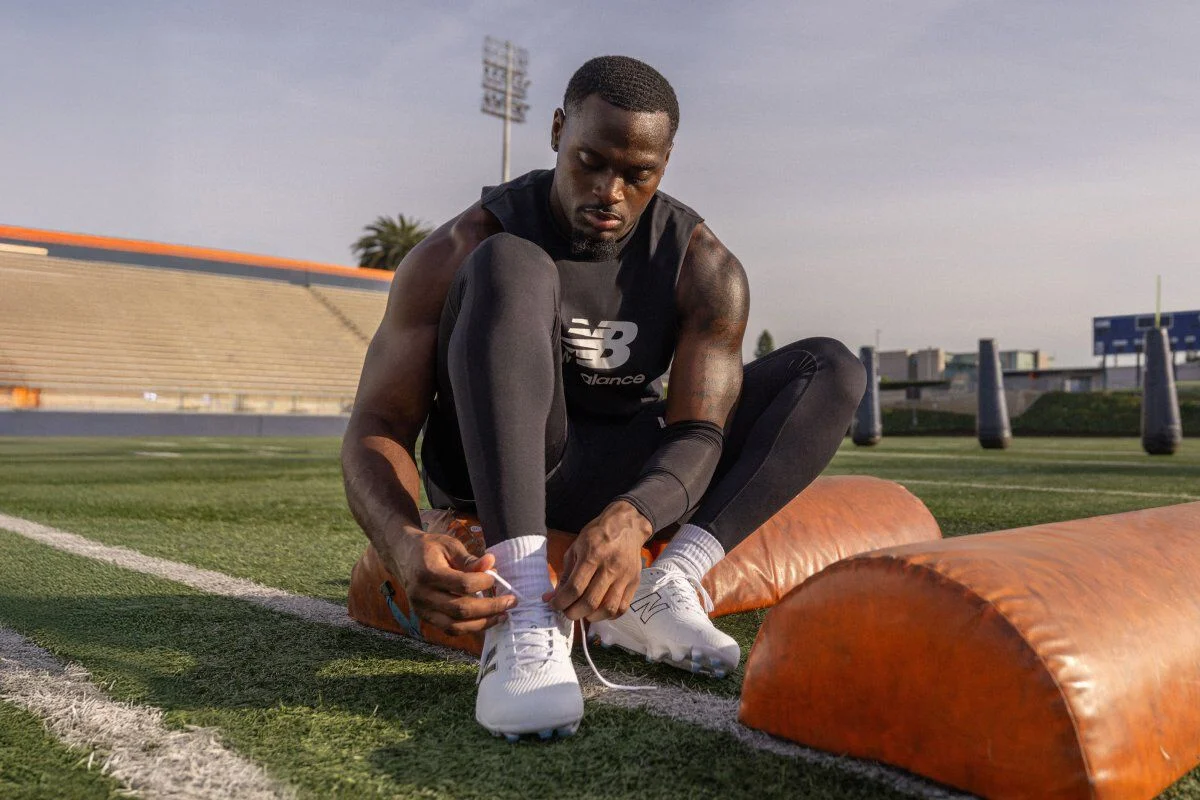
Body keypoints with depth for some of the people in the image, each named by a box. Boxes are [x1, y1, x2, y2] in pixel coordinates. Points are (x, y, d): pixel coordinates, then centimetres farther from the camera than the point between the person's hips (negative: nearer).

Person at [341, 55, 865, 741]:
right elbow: (377, 427, -21)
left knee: (831, 370, -9)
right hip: (488, 471, -3)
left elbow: (698, 433, -20)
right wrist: (404, 543, -43)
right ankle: (524, 607, -39)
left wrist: (628, 521, -43)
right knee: (510, 269, -31)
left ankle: (665, 587, -25)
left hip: (619, 478, 3)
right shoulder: (466, 250, -17)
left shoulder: (704, 266, -11)